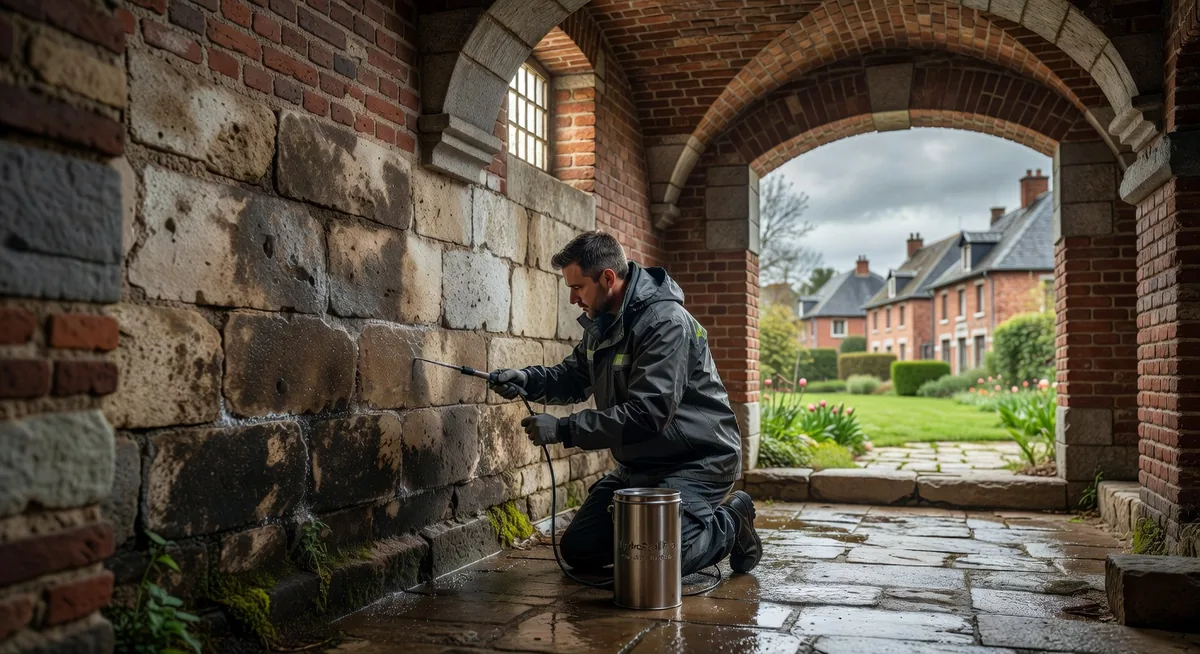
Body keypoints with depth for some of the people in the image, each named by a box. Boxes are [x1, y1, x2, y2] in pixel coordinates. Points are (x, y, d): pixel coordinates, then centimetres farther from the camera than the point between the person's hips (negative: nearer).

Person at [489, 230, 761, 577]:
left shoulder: (666, 322, -24)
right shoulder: (602, 322, 6)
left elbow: (647, 413, -31)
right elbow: (574, 376, 16)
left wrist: (563, 429, -29)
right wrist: (526, 379, -5)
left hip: (695, 461, -9)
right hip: (638, 464, 9)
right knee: (578, 550, 7)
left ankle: (729, 522, 6)